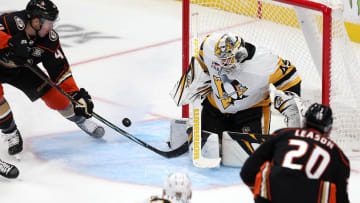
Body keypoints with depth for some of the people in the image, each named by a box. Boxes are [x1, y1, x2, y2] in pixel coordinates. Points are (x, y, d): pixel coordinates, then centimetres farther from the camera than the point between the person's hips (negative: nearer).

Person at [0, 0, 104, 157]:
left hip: (21, 68, 4)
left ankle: (81, 120, 22)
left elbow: (60, 69, -16)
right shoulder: (13, 22, -38)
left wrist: (76, 93, -24)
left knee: (53, 94, -4)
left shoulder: (49, 39, -21)